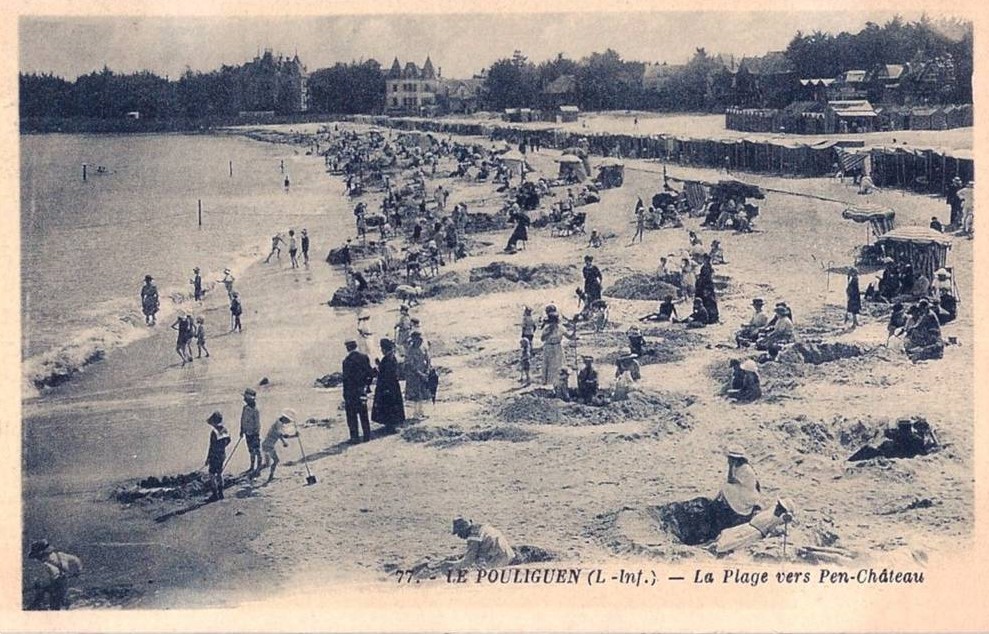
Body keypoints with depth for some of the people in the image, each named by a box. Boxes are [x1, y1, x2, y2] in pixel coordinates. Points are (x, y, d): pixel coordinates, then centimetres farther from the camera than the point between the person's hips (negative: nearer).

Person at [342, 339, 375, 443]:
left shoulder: (347, 360, -15)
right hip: (363, 390, 5)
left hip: (351, 391, -5)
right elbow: (371, 373, 5)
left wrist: (345, 395, -10)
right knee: (363, 414, 15)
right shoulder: (364, 357, 1)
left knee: (352, 415, 2)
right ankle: (367, 435, 18)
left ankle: (354, 437, 2)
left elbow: (346, 379, -14)